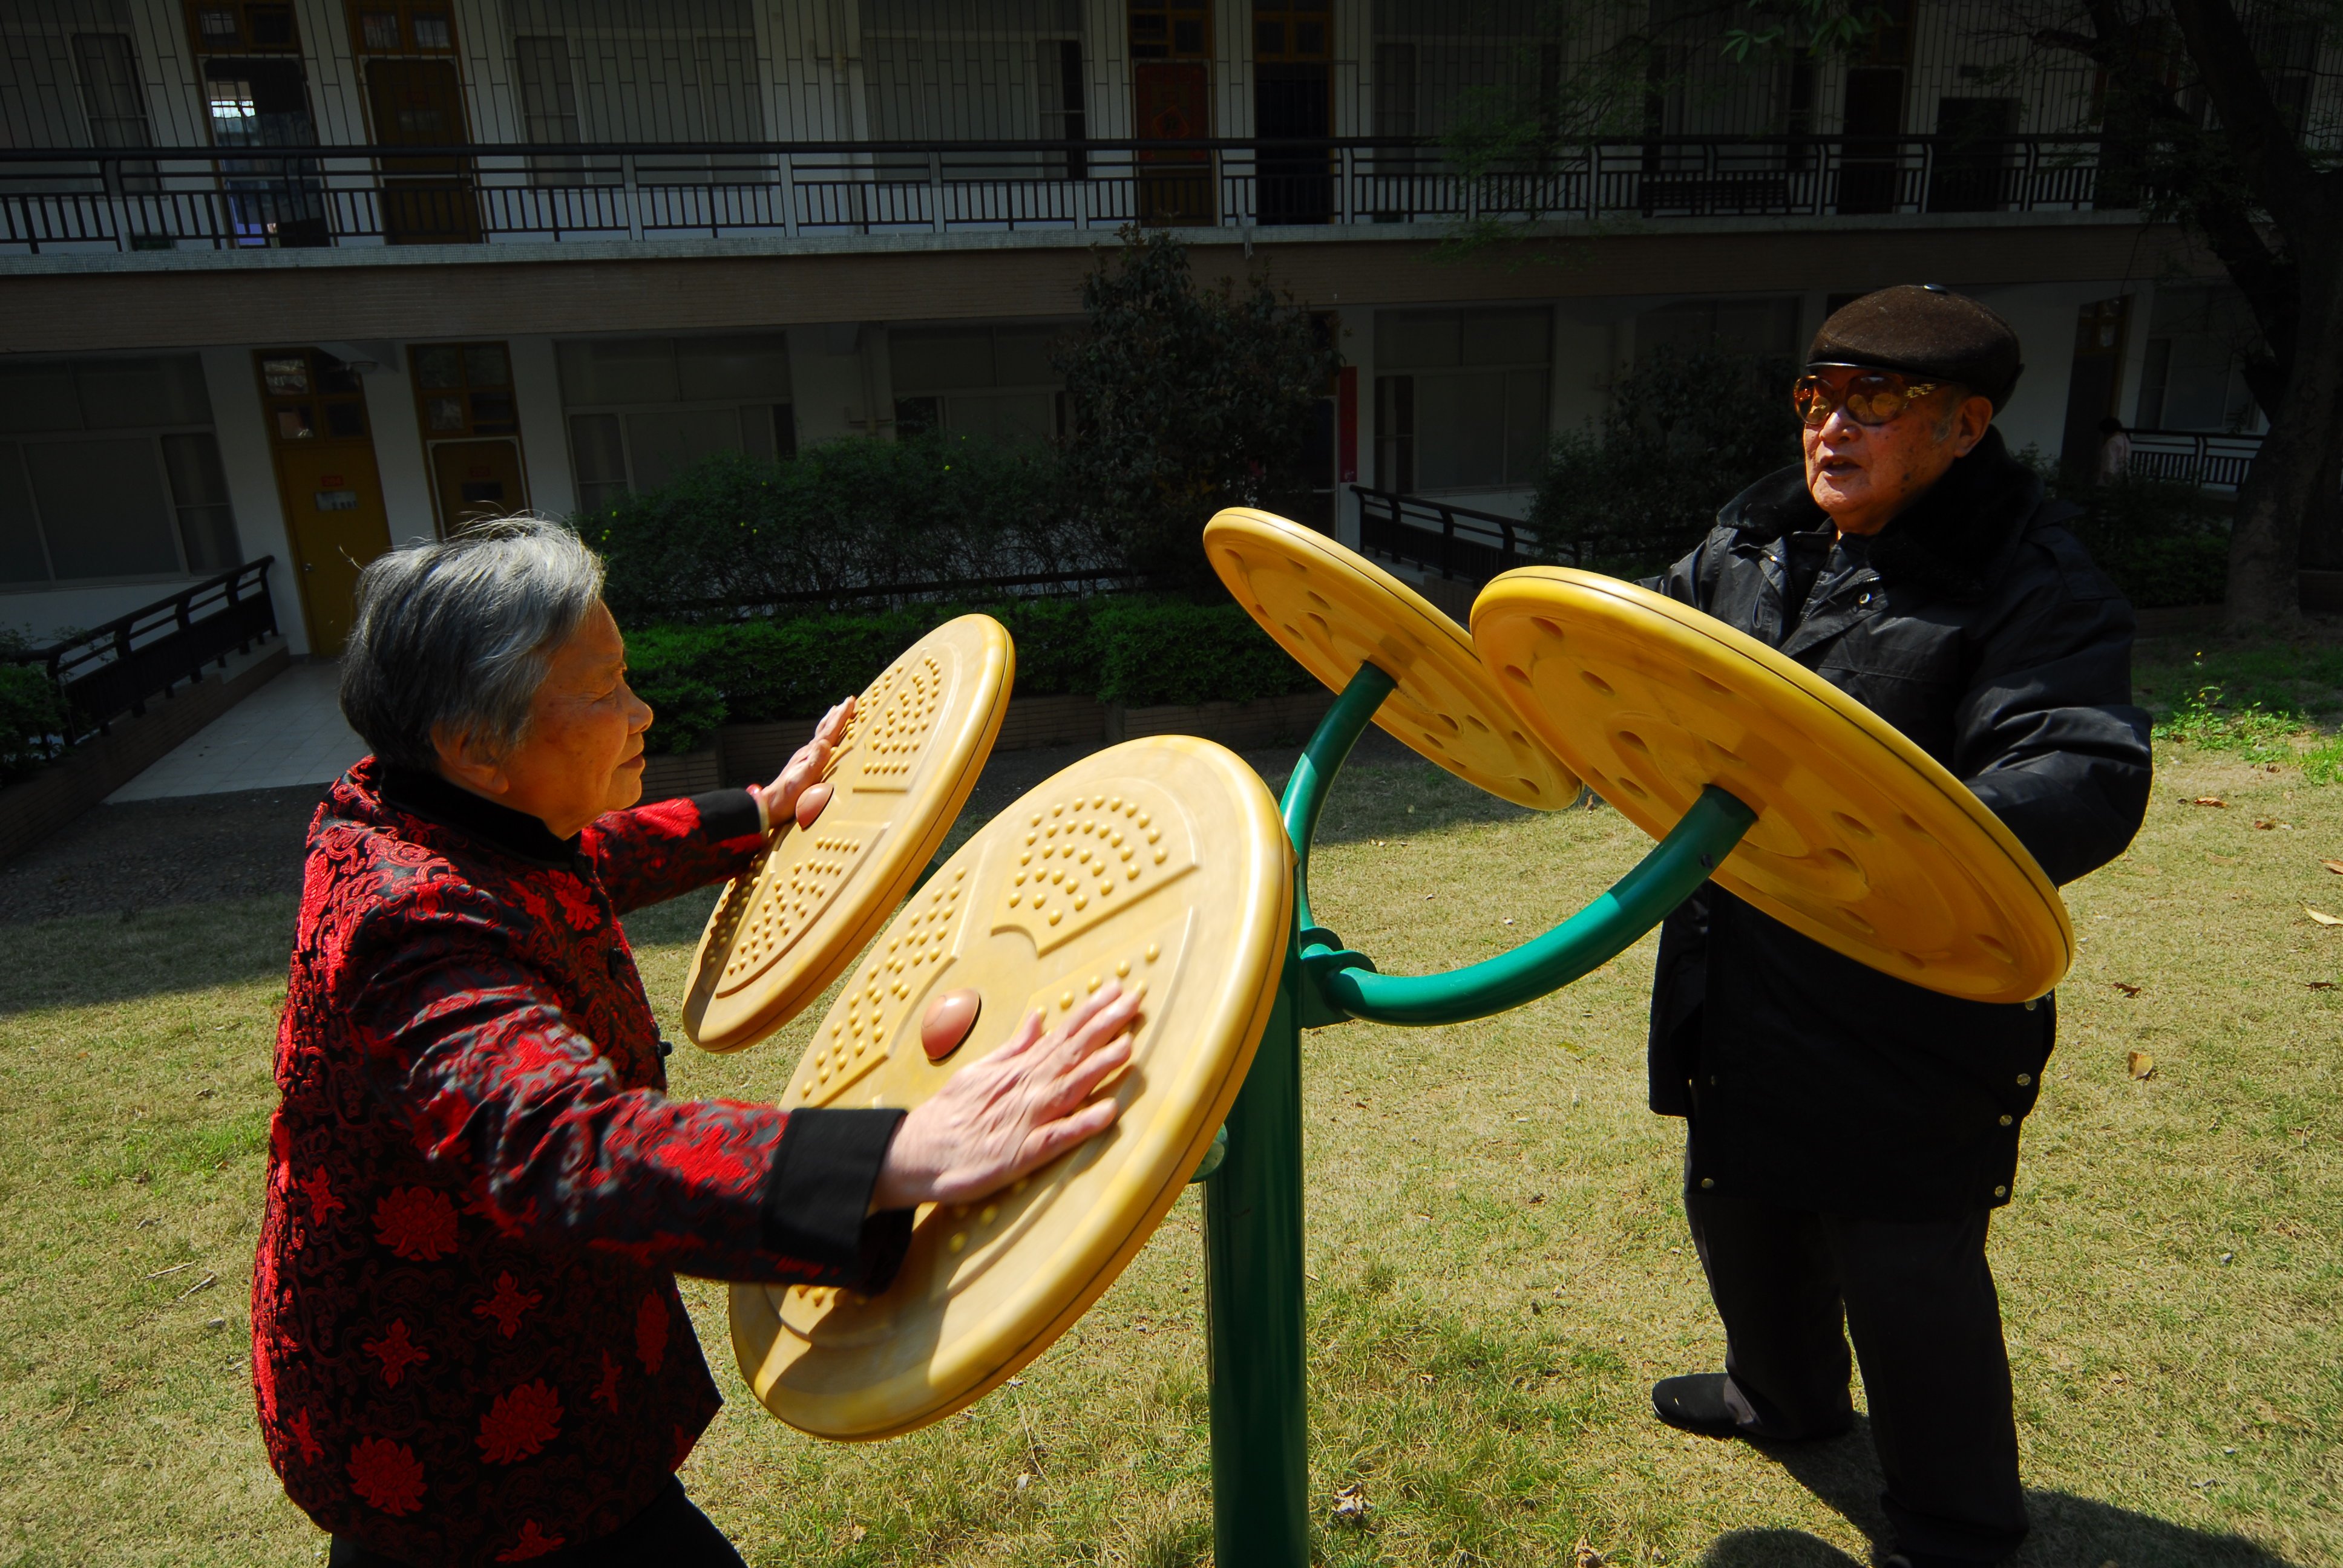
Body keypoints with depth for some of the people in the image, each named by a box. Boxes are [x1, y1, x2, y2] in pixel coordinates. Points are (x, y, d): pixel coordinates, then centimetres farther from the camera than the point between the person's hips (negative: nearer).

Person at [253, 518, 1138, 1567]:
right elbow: (565, 1145, -55)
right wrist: (903, 1159, -67)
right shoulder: (418, 928, -37)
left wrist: (756, 814, 23)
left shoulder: (396, 813, -6)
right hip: (468, 1437, -9)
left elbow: (584, 860, 15)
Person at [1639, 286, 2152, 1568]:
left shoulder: (2035, 588, -17)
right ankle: (1786, 1390, 54)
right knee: (1739, 1203, 24)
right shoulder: (1757, 533, 4)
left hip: (1912, 1009, -7)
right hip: (1740, 975, 7)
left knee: (1905, 1267, 6)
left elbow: (2089, 779, -30)